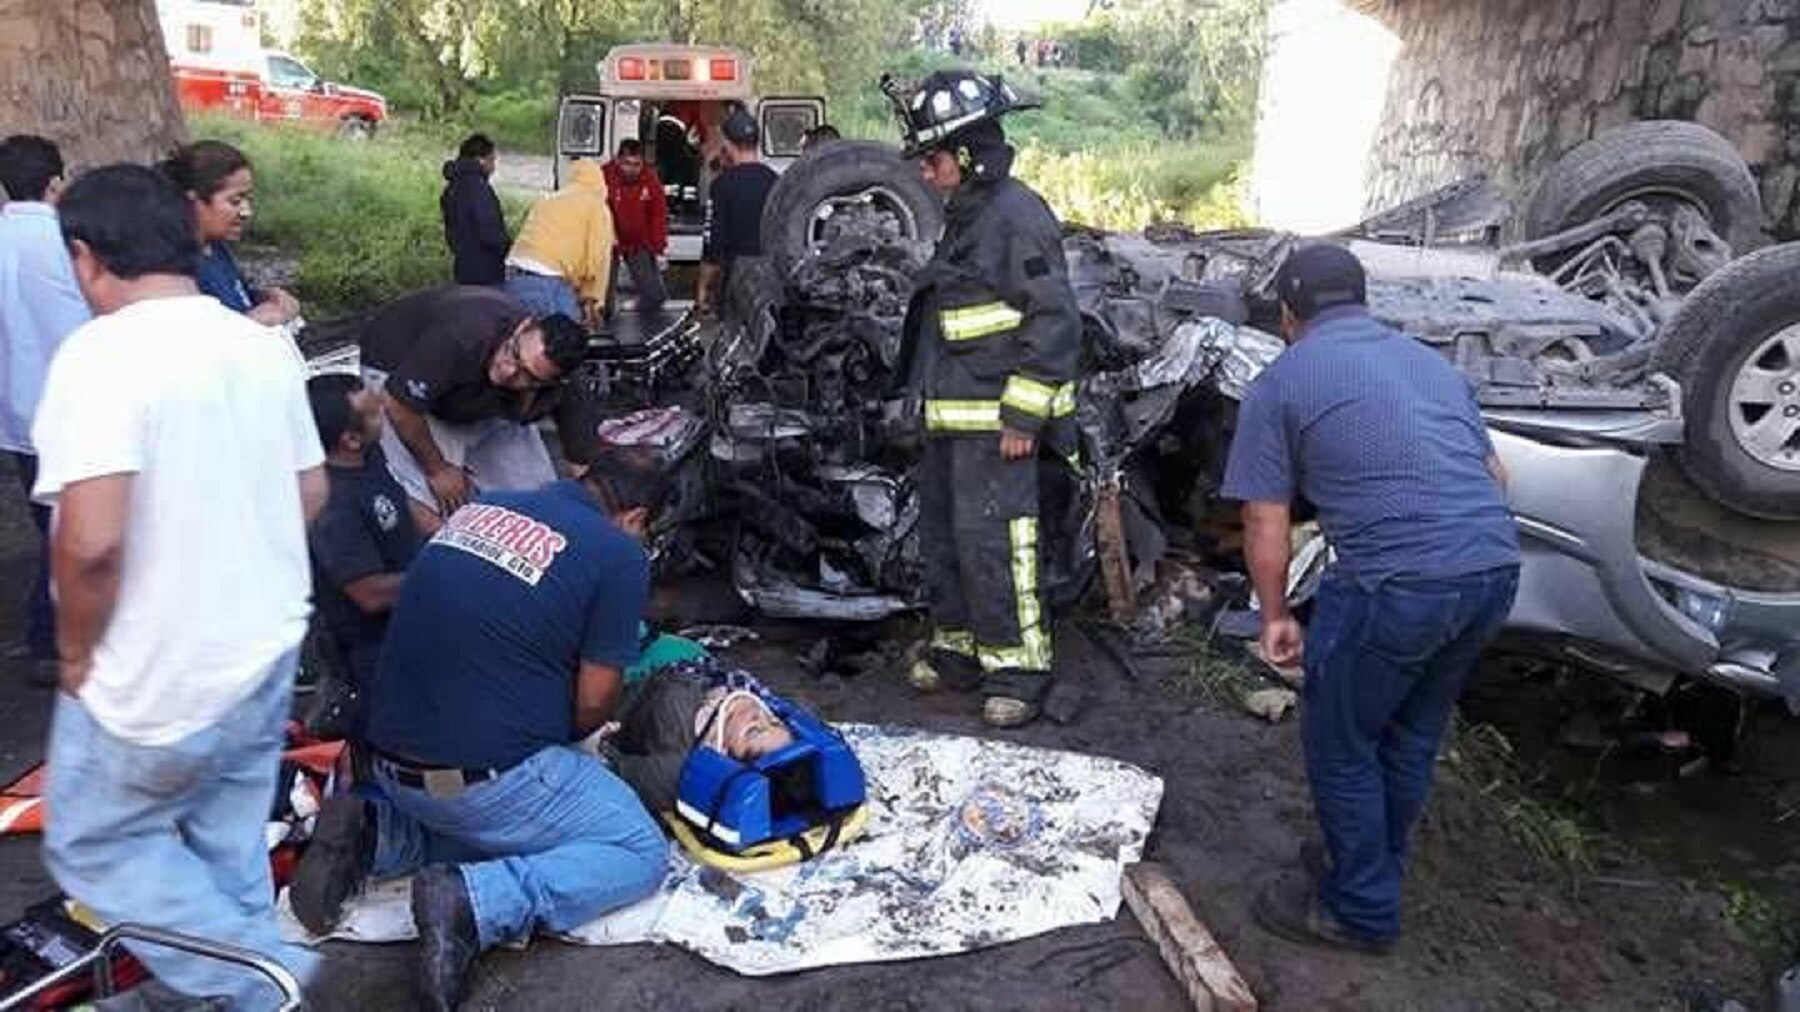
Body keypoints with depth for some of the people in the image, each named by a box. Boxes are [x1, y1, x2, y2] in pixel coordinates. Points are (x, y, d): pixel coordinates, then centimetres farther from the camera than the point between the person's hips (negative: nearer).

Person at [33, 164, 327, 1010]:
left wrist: (76, 653, -11)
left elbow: (90, 539, -28)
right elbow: (311, 496, 10)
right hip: (269, 649, 7)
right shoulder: (264, 345, 3)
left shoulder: (102, 352, -20)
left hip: (158, 679, -7)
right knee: (230, 848, 21)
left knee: (94, 845, 15)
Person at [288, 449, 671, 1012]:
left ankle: (375, 838, 10)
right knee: (642, 854, 6)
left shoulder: (481, 507, 8)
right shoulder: (619, 553, -11)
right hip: (485, 777, -7)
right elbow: (594, 701, -9)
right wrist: (565, 735, 13)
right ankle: (473, 901, -11)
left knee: (501, 816, 32)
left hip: (391, 764, 7)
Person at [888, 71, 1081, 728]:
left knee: (992, 541, -9)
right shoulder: (965, 213, 17)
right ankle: (958, 649, 29)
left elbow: (1055, 323, -20)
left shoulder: (1018, 216, -15)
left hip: (996, 421, -10)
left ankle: (1019, 668, 3)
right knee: (942, 533, 16)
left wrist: (1023, 416, -20)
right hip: (951, 417, 10)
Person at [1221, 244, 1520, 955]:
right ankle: (1372, 869, 43)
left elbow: (1266, 527, 2)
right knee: (1413, 736, 24)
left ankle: (1361, 912, 28)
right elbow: (1495, 474, 28)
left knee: (1340, 747, 13)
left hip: (1399, 585, -7)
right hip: (1497, 569, 7)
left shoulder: (1281, 383, 3)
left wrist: (1275, 616, 15)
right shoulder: (1429, 359, 22)